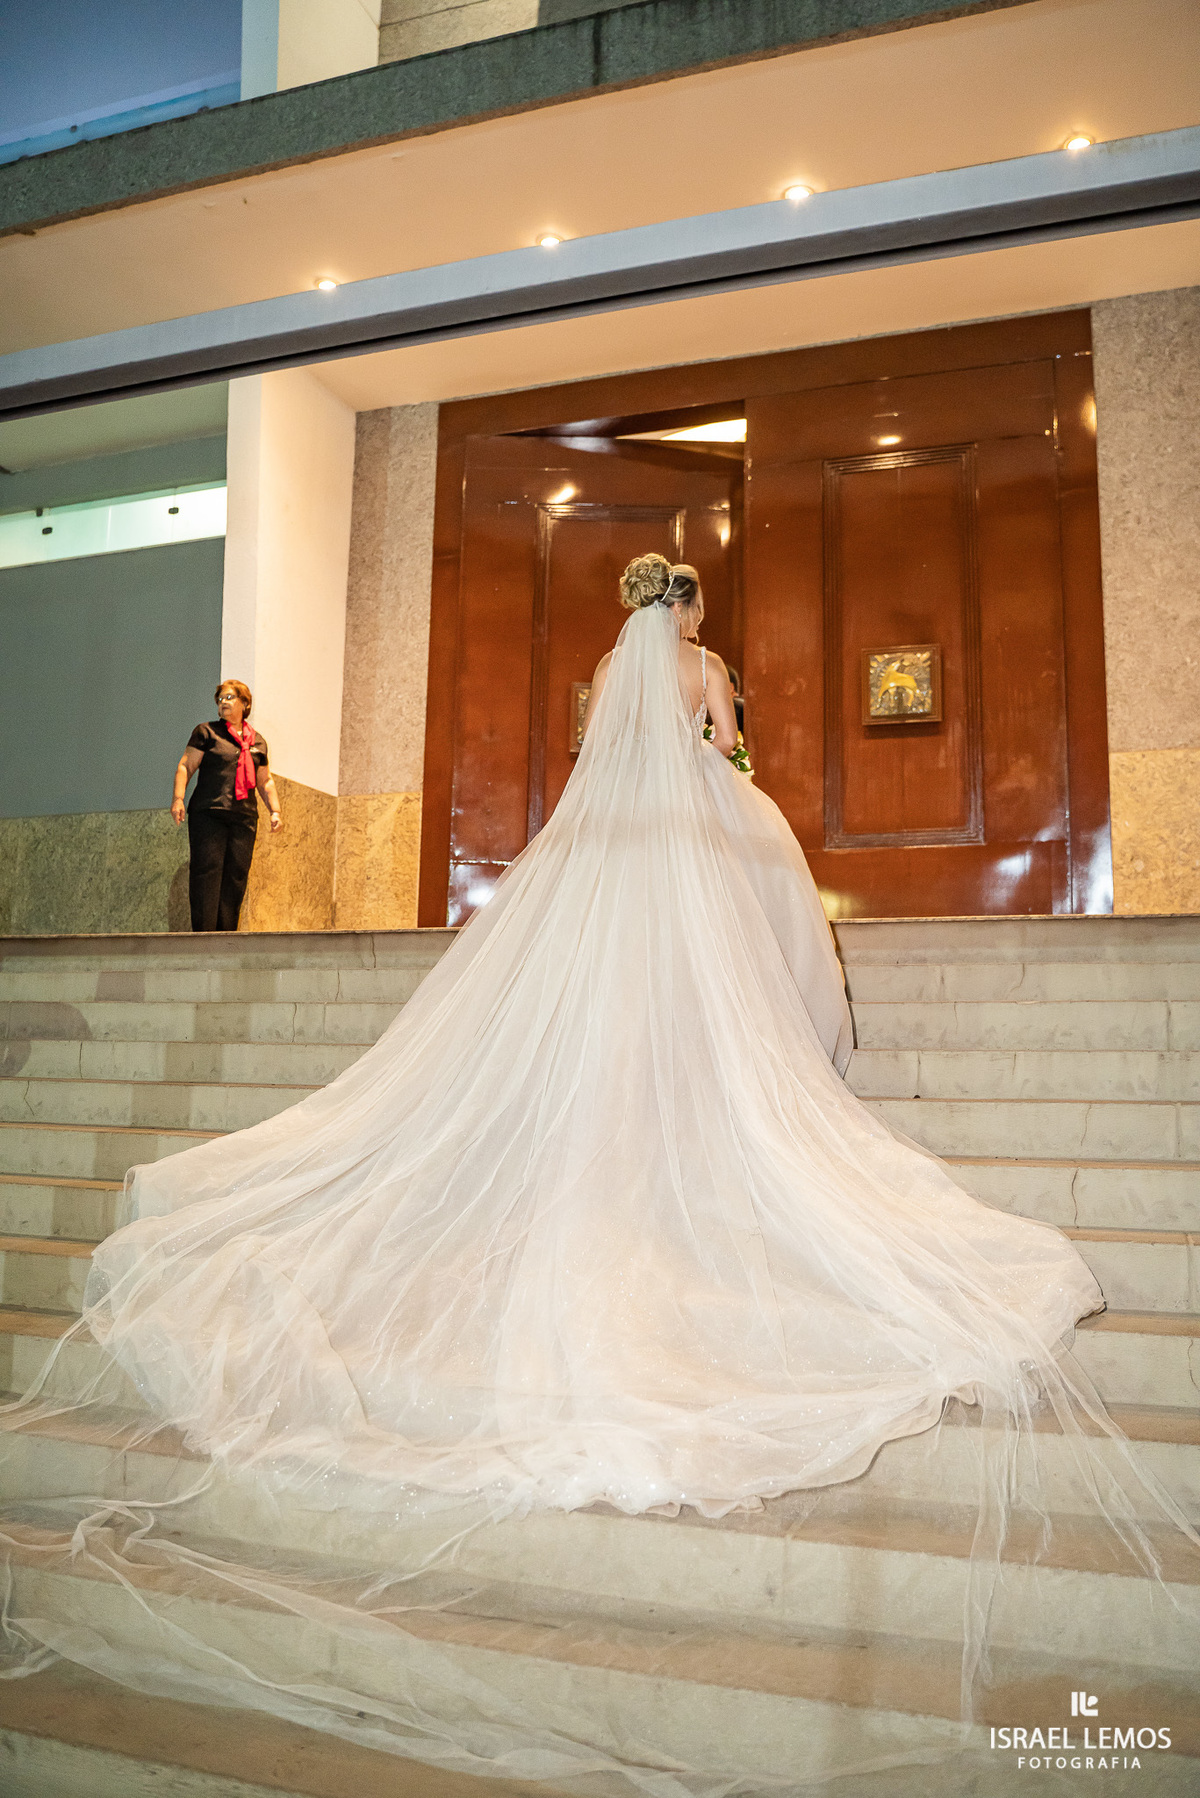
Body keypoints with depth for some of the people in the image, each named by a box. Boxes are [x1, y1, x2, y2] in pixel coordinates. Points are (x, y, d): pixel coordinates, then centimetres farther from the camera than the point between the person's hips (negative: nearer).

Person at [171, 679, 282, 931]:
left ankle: (227, 933, 1)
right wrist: (178, 797, -12)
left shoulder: (258, 742, 20)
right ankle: (203, 930, -12)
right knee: (207, 871, -10)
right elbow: (185, 766, 3)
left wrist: (275, 811, 12)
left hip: (244, 817, 3)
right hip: (208, 813, -3)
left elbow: (265, 781, 25)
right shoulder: (206, 732, 9)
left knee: (237, 874, -2)